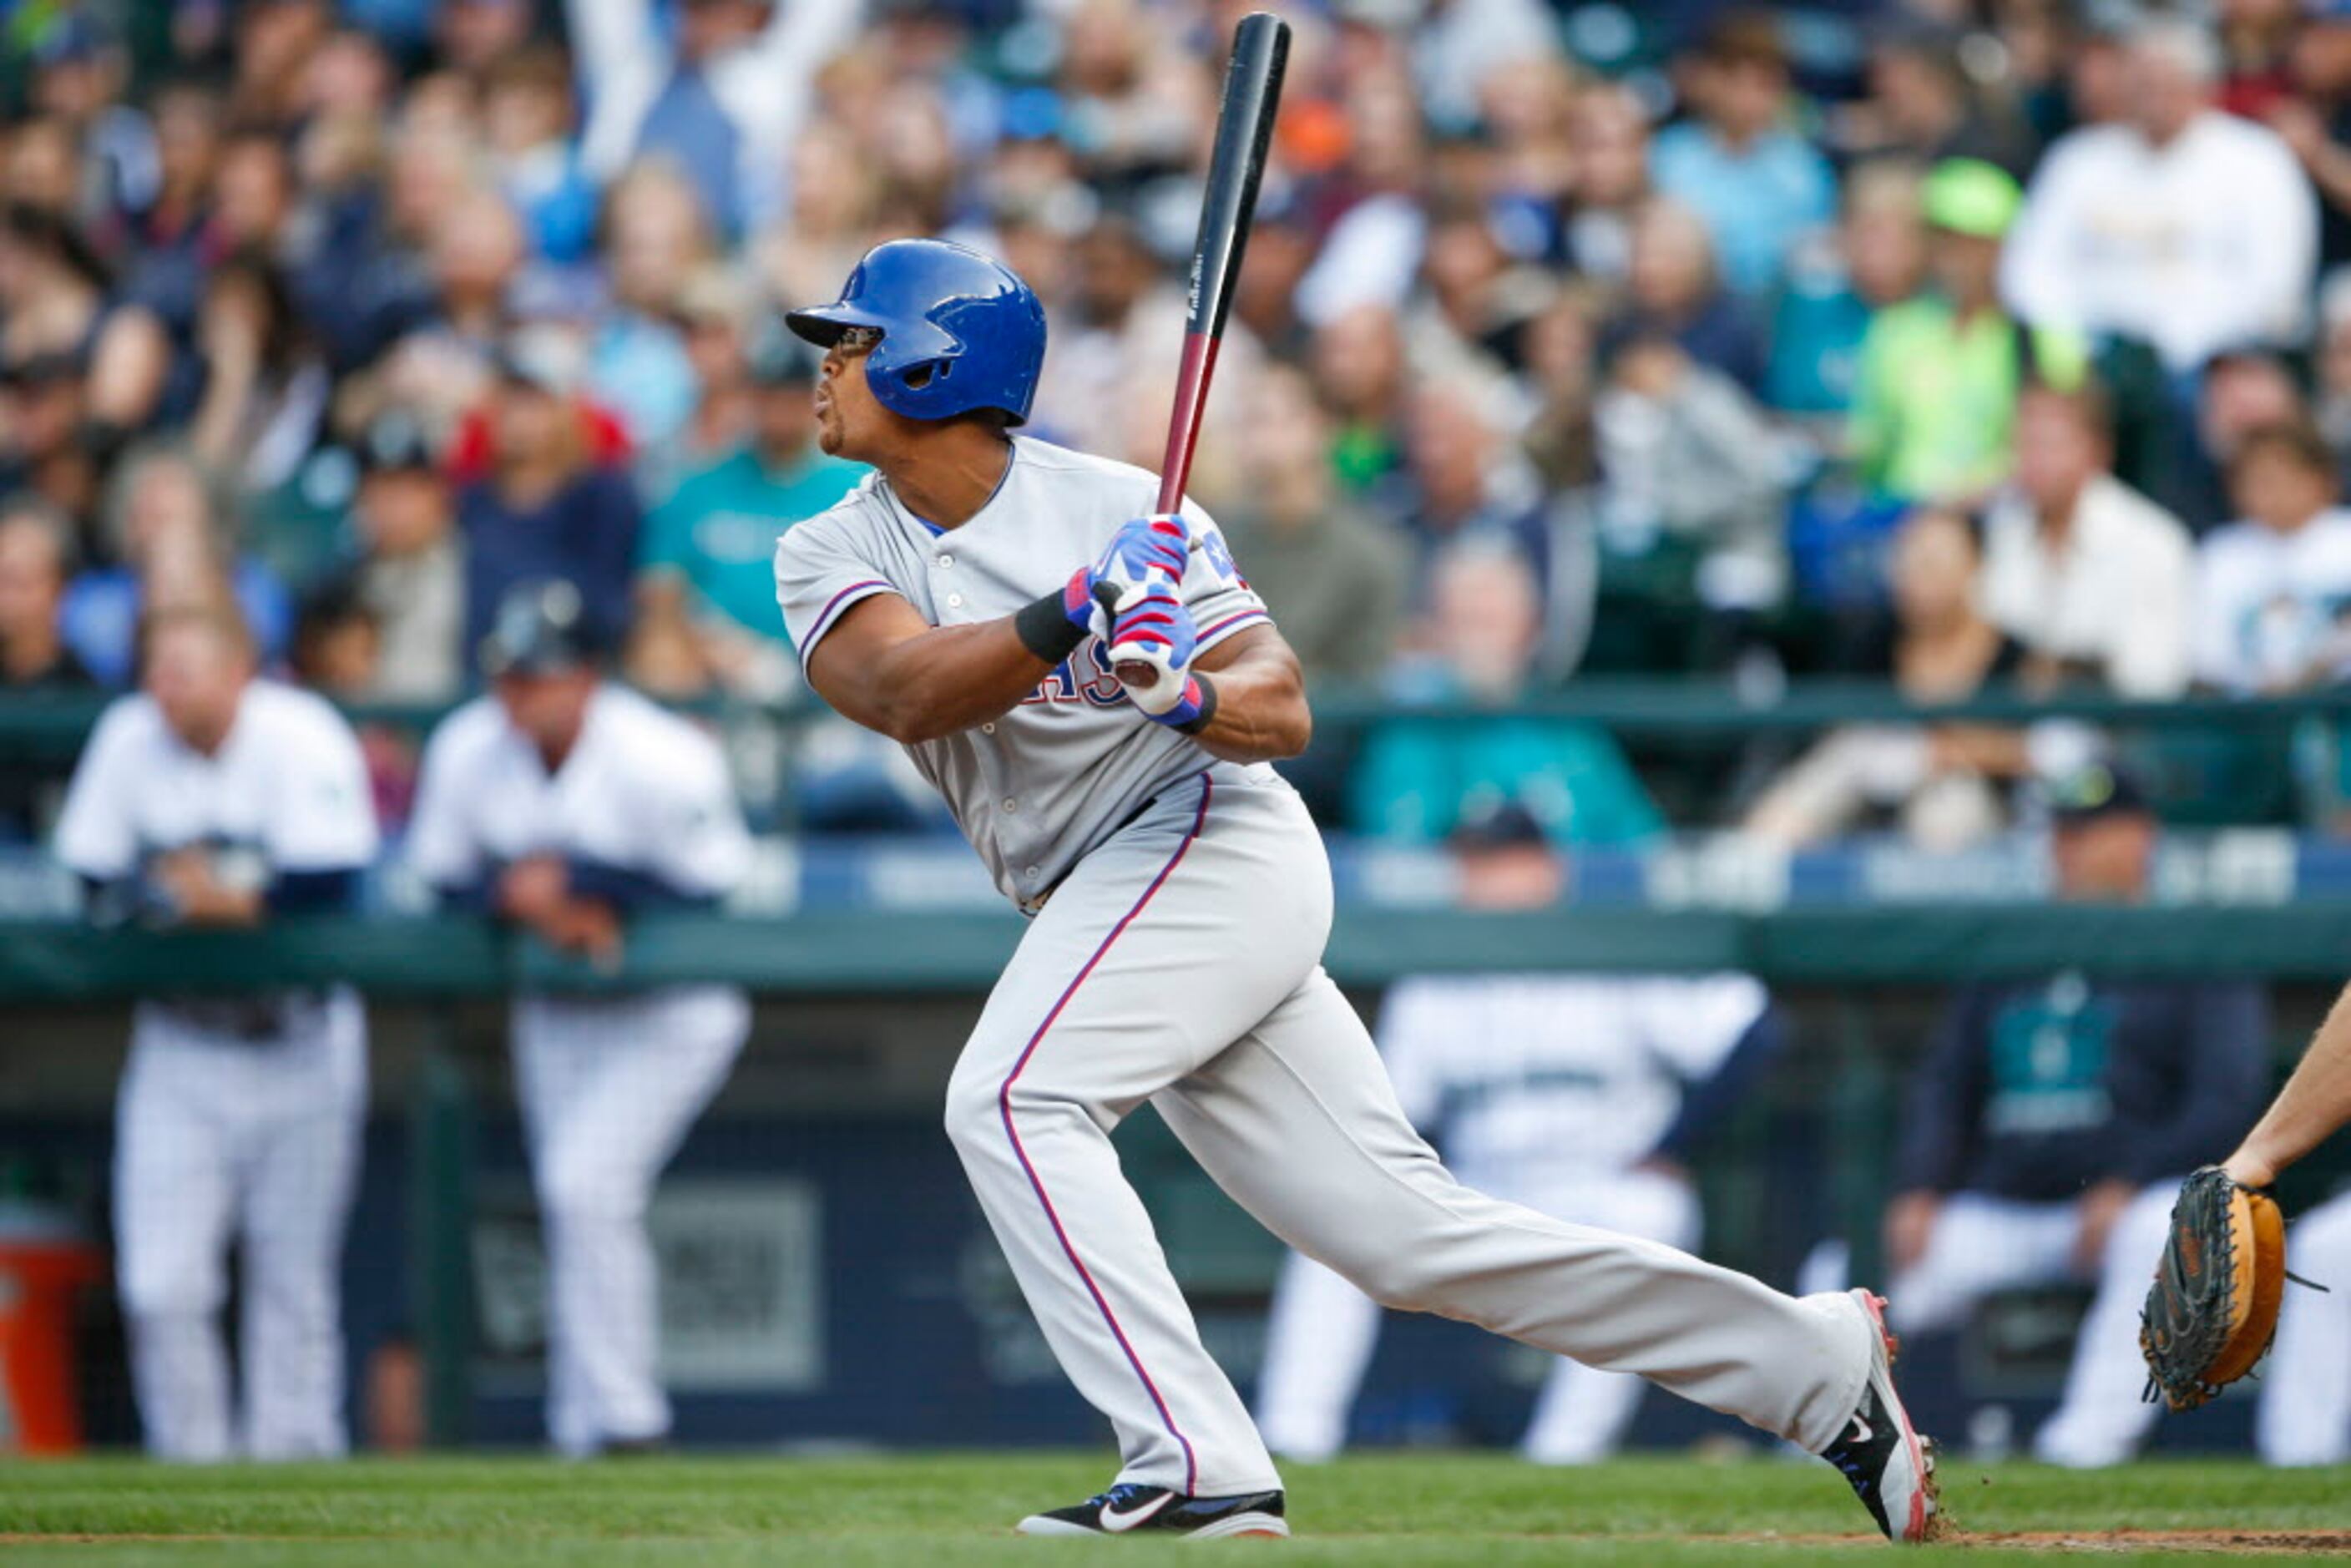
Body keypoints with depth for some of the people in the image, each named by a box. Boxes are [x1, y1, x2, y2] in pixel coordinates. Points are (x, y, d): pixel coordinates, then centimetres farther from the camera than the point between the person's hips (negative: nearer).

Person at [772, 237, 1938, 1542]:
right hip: (1101, 908, 6)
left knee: (1011, 1098, -25)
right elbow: (906, 691, -15)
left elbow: (1282, 710, -13)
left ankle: (1198, 1469, -29)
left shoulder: (1116, 505, -7)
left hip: (1208, 838, -6)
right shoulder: (830, 555, 6)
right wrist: (1068, 620, -30)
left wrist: (1189, 692, -35)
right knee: (1408, 1232, 2)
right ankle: (1816, 1362, 8)